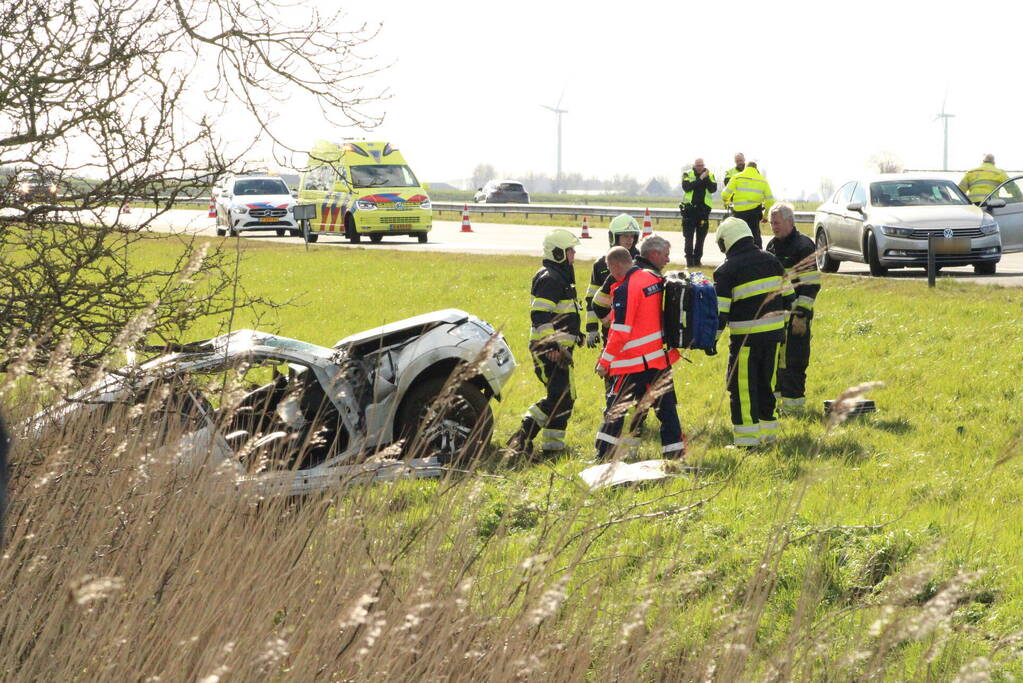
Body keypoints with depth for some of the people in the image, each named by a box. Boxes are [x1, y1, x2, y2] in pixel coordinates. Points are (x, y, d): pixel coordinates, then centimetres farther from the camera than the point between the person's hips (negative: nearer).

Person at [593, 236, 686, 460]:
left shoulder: (626, 288, -16)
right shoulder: (657, 279, 6)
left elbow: (621, 331, -17)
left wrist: (605, 362, -12)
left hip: (635, 362, -7)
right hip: (661, 356, 7)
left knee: (616, 408, 0)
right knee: (665, 405, 12)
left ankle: (603, 456, 1)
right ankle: (675, 452, 14)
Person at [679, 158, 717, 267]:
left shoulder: (710, 175, 8)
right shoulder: (687, 174, 2)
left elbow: (713, 189, -5)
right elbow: (687, 187, -15)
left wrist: (706, 178, -16)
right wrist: (700, 178, -17)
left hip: (703, 209, 2)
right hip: (689, 208, -2)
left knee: (701, 236, 4)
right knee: (689, 236, -4)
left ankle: (697, 259, 11)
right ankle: (689, 259, -3)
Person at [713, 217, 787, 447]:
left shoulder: (727, 270, -9)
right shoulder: (770, 260, 9)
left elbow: (720, 310, -12)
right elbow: (785, 292, 18)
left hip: (746, 337, -6)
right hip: (774, 332, 6)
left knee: (742, 386, -1)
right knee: (766, 382, 17)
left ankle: (747, 437, -4)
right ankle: (768, 429, 23)